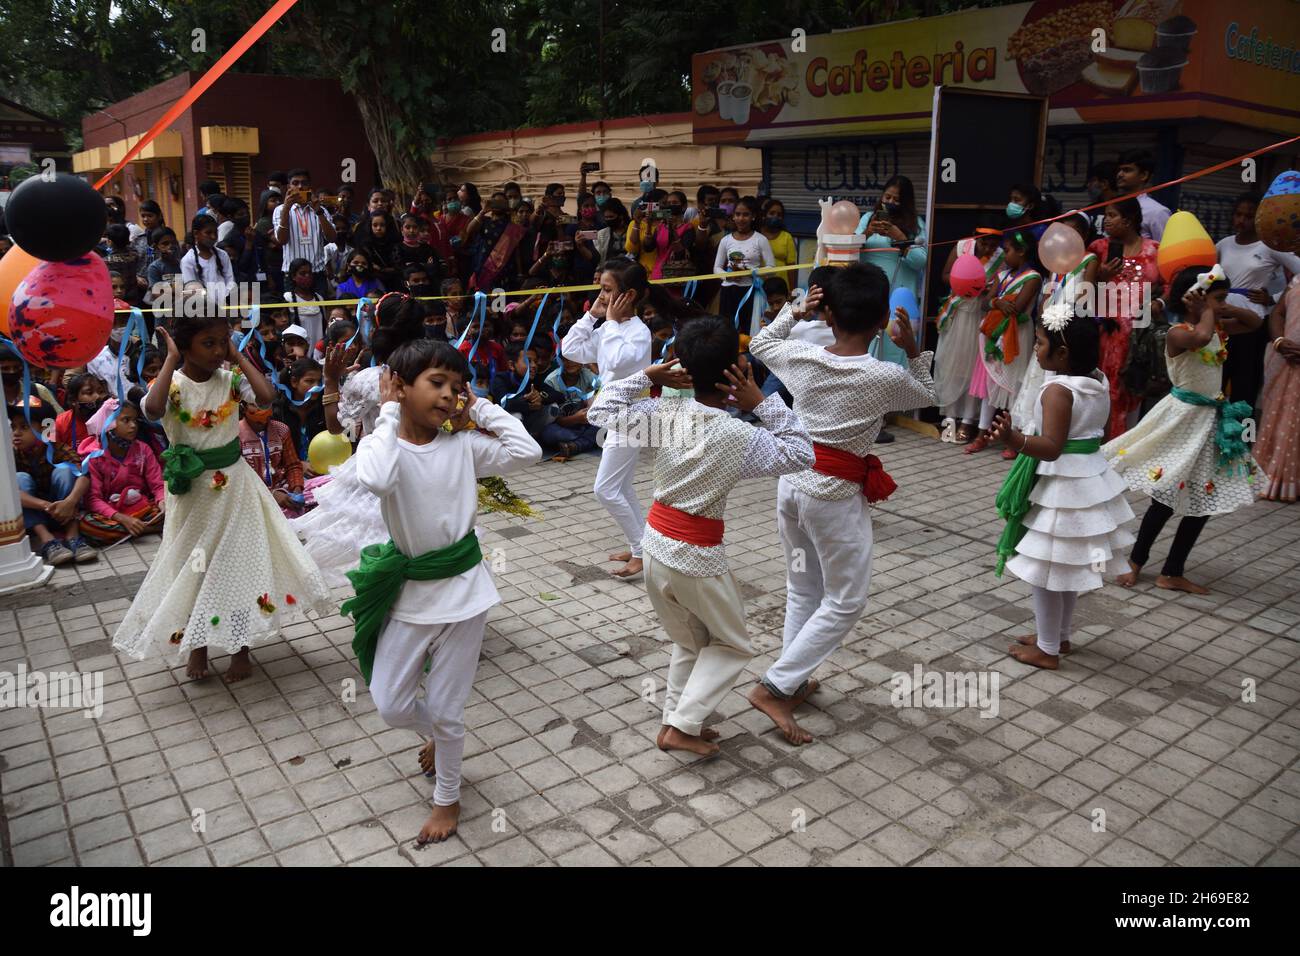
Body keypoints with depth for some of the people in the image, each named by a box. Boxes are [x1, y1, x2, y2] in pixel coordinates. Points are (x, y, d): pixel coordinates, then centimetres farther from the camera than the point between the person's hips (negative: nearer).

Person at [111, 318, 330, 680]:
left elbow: (267, 396, -24)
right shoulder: (172, 384, -12)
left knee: (237, 560, 8)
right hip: (192, 489, -1)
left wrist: (238, 357, -15)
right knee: (194, 564, 13)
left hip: (233, 484, 1)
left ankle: (240, 646, 24)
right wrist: (171, 360, -23)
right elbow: (152, 409, -34)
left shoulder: (231, 380, -6)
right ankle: (197, 644, 32)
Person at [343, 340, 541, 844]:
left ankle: (448, 798, 35)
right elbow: (377, 481, -35)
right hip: (408, 591, 0)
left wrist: (480, 409, -9)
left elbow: (527, 452, -15)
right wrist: (389, 413, -23)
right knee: (391, 706, 11)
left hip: (461, 588, 0)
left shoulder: (463, 445, -5)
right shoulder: (381, 443, -11)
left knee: (445, 710, 9)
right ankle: (439, 736, 46)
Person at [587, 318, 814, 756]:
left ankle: (674, 720, 29)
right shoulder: (740, 437, -19)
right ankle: (683, 726, 9)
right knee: (733, 646, 17)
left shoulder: (664, 413, -8)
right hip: (698, 556, -5)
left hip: (656, 544, 6)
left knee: (690, 643, 25)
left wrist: (645, 376, 0)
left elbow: (601, 411, 3)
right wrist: (762, 402, -12)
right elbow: (801, 454, -6)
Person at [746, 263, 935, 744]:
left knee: (803, 590, 22)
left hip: (792, 480, 6)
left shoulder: (799, 357, -6)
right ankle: (774, 686, 4)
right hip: (837, 493, -5)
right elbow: (928, 395, 7)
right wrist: (912, 349, 5)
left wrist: (794, 312, 18)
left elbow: (759, 344, 17)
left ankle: (796, 681, 33)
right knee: (845, 602, 9)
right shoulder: (885, 377, -16)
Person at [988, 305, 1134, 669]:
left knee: (1046, 568, 3)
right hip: (1091, 479, 9)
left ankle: (1047, 649, 14)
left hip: (1060, 487, -9)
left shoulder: (1057, 390, -22)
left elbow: (1052, 448, -29)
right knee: (1068, 567, 20)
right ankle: (1059, 636, 34)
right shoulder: (1099, 383, 3)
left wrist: (1013, 439, -45)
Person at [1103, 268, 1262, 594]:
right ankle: (1135, 561, 19)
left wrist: (1224, 310, 2)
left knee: (1205, 500, 9)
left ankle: (1172, 573, 18)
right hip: (1184, 417, -8)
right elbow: (1201, 336, -38)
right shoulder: (1177, 334, -16)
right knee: (1167, 498, -2)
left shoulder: (1219, 328, 8)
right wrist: (1207, 310, -18)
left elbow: (1255, 322, 20)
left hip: (1213, 419, 8)